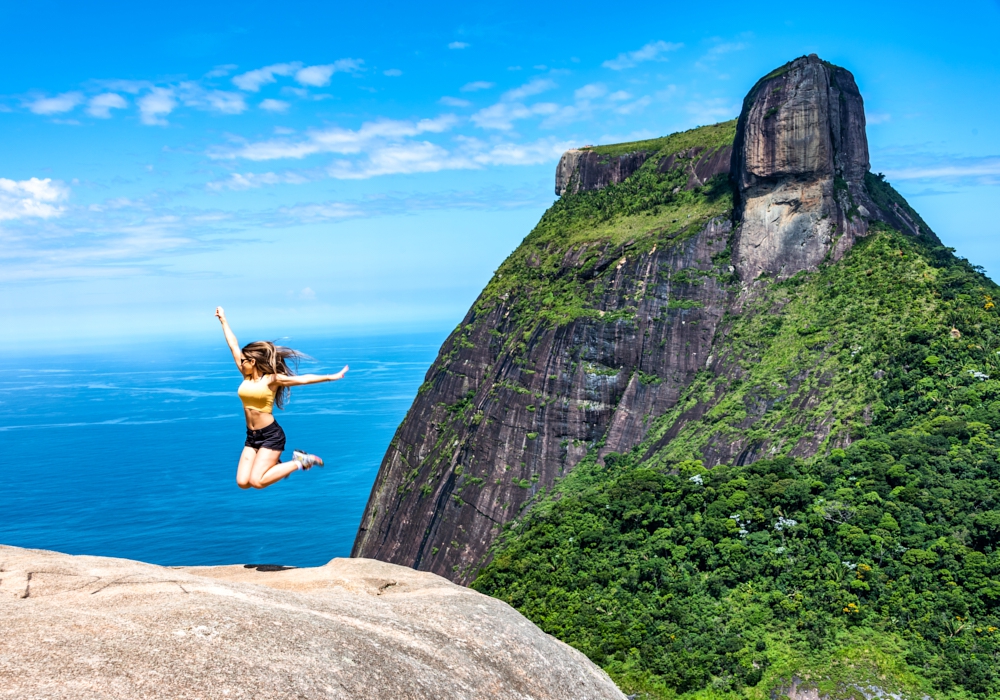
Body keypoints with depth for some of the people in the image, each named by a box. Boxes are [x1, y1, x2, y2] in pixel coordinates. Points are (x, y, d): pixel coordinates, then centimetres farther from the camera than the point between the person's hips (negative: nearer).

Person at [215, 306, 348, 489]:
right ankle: (272, 465, 24)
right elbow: (233, 345, 13)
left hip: (271, 435, -6)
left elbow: (302, 379, -15)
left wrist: (331, 377, -22)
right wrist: (223, 320, 21)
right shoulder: (246, 376, 6)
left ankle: (298, 462, 1)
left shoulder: (272, 379, -9)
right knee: (242, 482, -3)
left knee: (256, 482, -16)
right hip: (252, 436, 6)